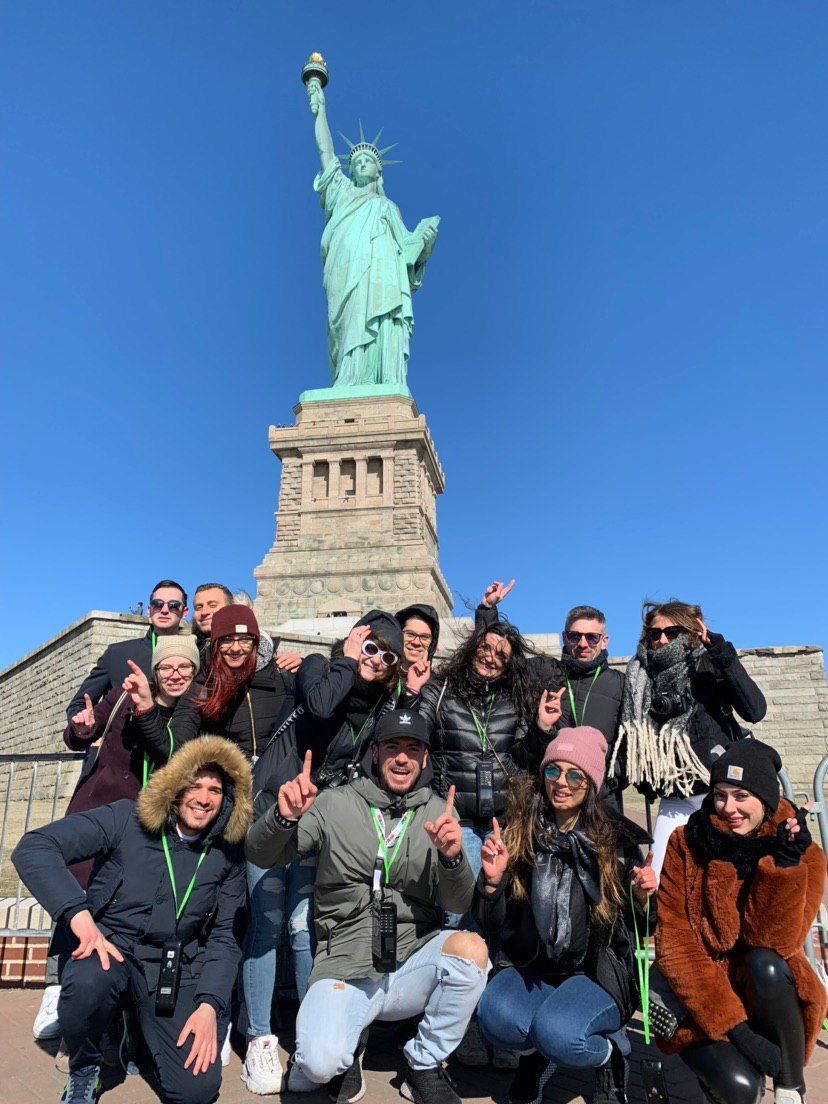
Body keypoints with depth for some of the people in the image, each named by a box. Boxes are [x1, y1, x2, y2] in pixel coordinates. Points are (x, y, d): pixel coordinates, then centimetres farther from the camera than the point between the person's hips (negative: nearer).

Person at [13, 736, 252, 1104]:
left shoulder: (227, 853, 1)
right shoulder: (126, 820, -9)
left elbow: (226, 938, 4)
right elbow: (33, 848, -17)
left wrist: (210, 1005, -11)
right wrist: (79, 915, -29)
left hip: (178, 970, 3)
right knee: (89, 981, -38)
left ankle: (140, 1024, 19)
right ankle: (83, 1071, -3)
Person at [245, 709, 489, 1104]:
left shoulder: (438, 812, 3)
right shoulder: (335, 805, -1)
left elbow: (460, 903, -3)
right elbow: (260, 856, -4)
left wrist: (452, 857, -26)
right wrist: (284, 817, -27)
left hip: (412, 966, 2)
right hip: (344, 972, -1)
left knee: (470, 947, -27)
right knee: (320, 1064, -27)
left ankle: (425, 1067, -1)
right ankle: (348, 1042, 12)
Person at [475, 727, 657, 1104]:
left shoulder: (617, 839, -6)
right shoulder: (519, 833, -3)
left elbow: (638, 929, 2)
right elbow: (492, 924, 0)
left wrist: (642, 900, -19)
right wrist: (492, 881, -19)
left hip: (598, 974, -2)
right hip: (532, 970, 2)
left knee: (555, 1033, -31)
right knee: (494, 1014, -29)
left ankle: (609, 1054, 6)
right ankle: (537, 1054, 8)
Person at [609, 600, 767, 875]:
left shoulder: (708, 667, -1)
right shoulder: (640, 679, 9)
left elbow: (754, 711, -18)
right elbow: (627, 743, 16)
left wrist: (721, 652, -20)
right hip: (675, 803, 3)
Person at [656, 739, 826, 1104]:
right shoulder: (685, 843, -10)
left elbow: (774, 943, -19)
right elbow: (673, 942, -14)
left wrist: (784, 866, -29)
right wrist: (735, 1027, -20)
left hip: (768, 992, 1)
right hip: (699, 999, -1)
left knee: (765, 965, -32)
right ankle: (714, 1064, 9)